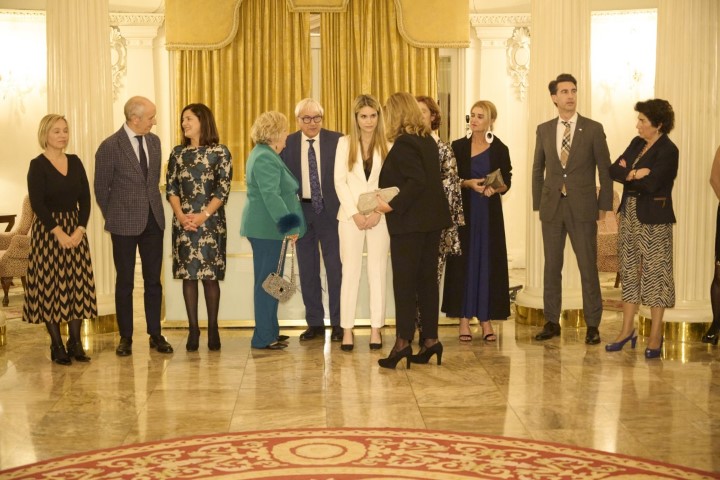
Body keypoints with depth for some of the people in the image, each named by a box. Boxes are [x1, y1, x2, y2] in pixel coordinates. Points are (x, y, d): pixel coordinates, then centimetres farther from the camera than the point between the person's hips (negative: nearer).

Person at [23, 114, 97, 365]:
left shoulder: (75, 162, 8)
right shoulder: (38, 165, -6)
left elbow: (85, 198, 4)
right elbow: (37, 203, -12)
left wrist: (80, 229, -8)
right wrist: (59, 233, -17)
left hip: (75, 229, 5)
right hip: (47, 230, -5)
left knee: (77, 284, 4)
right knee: (50, 285, -1)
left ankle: (75, 342, 12)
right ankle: (56, 345, 7)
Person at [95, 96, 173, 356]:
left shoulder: (154, 141, 5)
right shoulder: (110, 147, -11)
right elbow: (101, 189, -2)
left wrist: (154, 207, 12)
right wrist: (114, 218, 4)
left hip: (153, 220, 5)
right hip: (125, 224, -4)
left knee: (154, 280, 8)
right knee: (125, 281, 5)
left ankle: (155, 334, 17)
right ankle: (125, 337, 15)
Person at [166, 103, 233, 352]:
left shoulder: (220, 152, 0)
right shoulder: (177, 153, 11)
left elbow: (223, 190, -5)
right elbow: (171, 188, 7)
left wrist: (203, 215, -14)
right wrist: (180, 215, -9)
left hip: (211, 221, -3)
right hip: (183, 222, 3)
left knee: (210, 275, -1)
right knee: (188, 275, 3)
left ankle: (213, 328, 9)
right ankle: (193, 329, 9)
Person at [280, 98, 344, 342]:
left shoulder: (337, 141, -1)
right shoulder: (288, 144, 4)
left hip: (330, 209, -2)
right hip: (301, 210, 2)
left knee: (335, 266, 0)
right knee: (307, 268, 8)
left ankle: (338, 322, 10)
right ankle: (315, 322, 18)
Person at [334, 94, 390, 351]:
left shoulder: (387, 145, 3)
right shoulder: (345, 143, 5)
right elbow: (339, 181, 0)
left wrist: (378, 211, -12)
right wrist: (355, 213, -9)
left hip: (380, 216, 0)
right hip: (351, 216, 0)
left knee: (378, 272, 3)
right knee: (350, 272, 1)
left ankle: (376, 329, 8)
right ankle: (347, 330, 3)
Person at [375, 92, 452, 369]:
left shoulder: (403, 144, -14)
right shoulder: (428, 141, 12)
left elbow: (417, 181, -24)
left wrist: (392, 205, -21)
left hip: (409, 221, -8)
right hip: (431, 219, 8)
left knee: (404, 282, -4)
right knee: (427, 280, 11)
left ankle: (403, 342, -4)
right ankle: (430, 339, 14)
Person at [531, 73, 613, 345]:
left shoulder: (593, 129, -1)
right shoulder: (544, 130, 7)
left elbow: (605, 170, 0)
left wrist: (604, 206, -4)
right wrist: (538, 205, 8)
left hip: (583, 208, -3)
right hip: (552, 208, 3)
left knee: (588, 267, 1)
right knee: (551, 266, 8)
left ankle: (592, 325, 10)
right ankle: (552, 322, 18)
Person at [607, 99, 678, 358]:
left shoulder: (668, 150, -12)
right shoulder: (637, 143, 11)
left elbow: (651, 183, -24)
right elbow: (614, 170, 4)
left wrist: (627, 174, -8)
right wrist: (634, 174, -14)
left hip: (654, 219, -7)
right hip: (629, 215, 8)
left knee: (655, 274, 0)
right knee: (629, 272, 11)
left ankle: (655, 336, 7)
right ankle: (627, 330, 19)